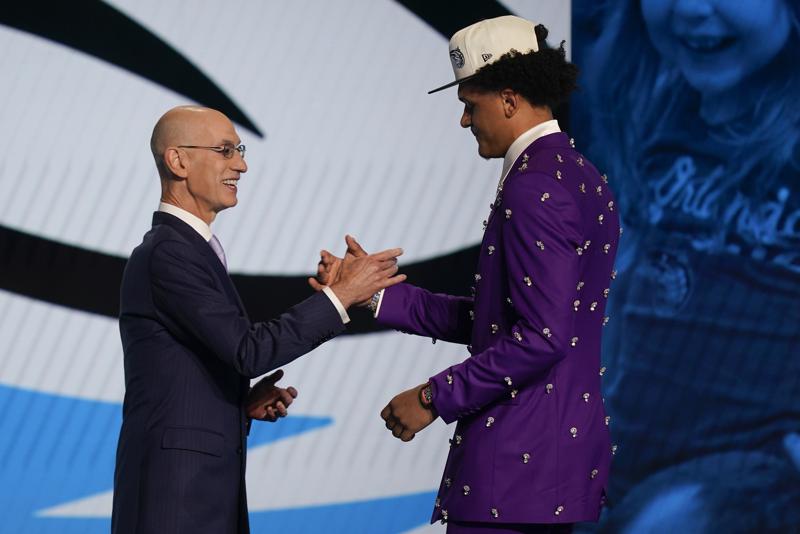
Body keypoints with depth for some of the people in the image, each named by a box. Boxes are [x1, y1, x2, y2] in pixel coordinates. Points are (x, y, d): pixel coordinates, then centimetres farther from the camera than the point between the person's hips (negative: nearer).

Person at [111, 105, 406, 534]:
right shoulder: (167, 253, -13)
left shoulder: (187, 248, 18)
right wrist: (341, 294, -16)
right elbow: (249, 350, -19)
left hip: (207, 484, 9)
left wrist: (246, 402, 5)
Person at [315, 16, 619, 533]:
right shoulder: (583, 177, 16)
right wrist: (378, 293, 13)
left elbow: (541, 335, -23)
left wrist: (435, 397, -16)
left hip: (515, 464, -10)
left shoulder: (535, 187, -16)